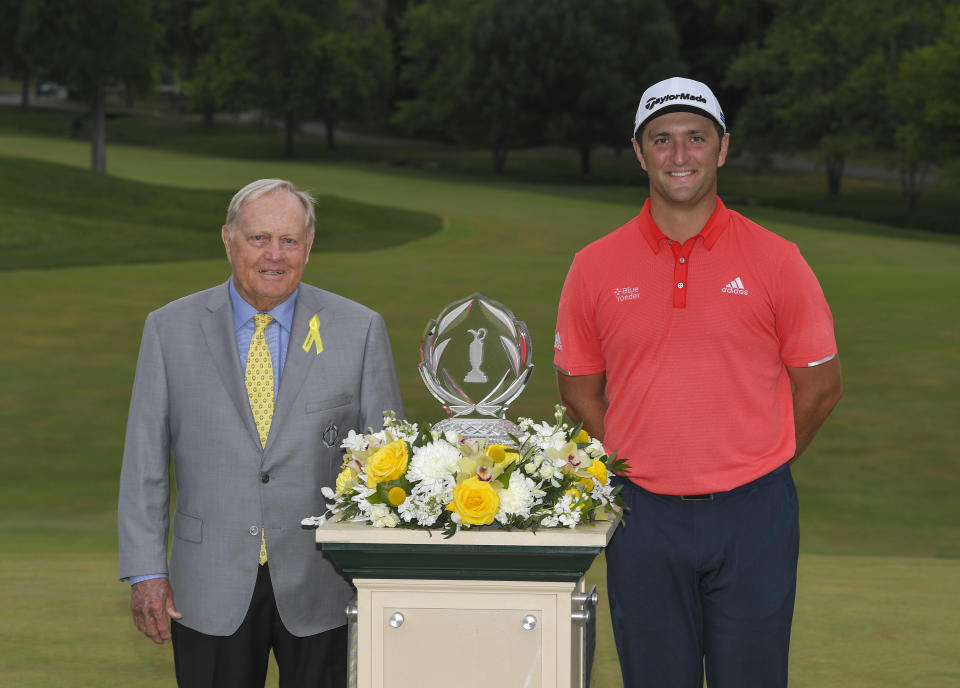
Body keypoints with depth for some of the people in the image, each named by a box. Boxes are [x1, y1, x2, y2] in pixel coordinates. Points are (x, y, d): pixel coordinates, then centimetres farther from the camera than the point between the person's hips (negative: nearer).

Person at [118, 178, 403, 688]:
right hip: (210, 593, 0)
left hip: (322, 587, 0)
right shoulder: (169, 330, 2)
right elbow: (144, 459, 3)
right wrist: (146, 571, -3)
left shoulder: (359, 330, 1)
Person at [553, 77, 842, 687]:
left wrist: (750, 470, 8)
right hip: (644, 517, 1)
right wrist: (637, 468, 7)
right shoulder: (596, 268, 3)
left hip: (752, 518, -1)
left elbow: (820, 386, 6)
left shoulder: (775, 261, -1)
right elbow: (579, 388, 13)